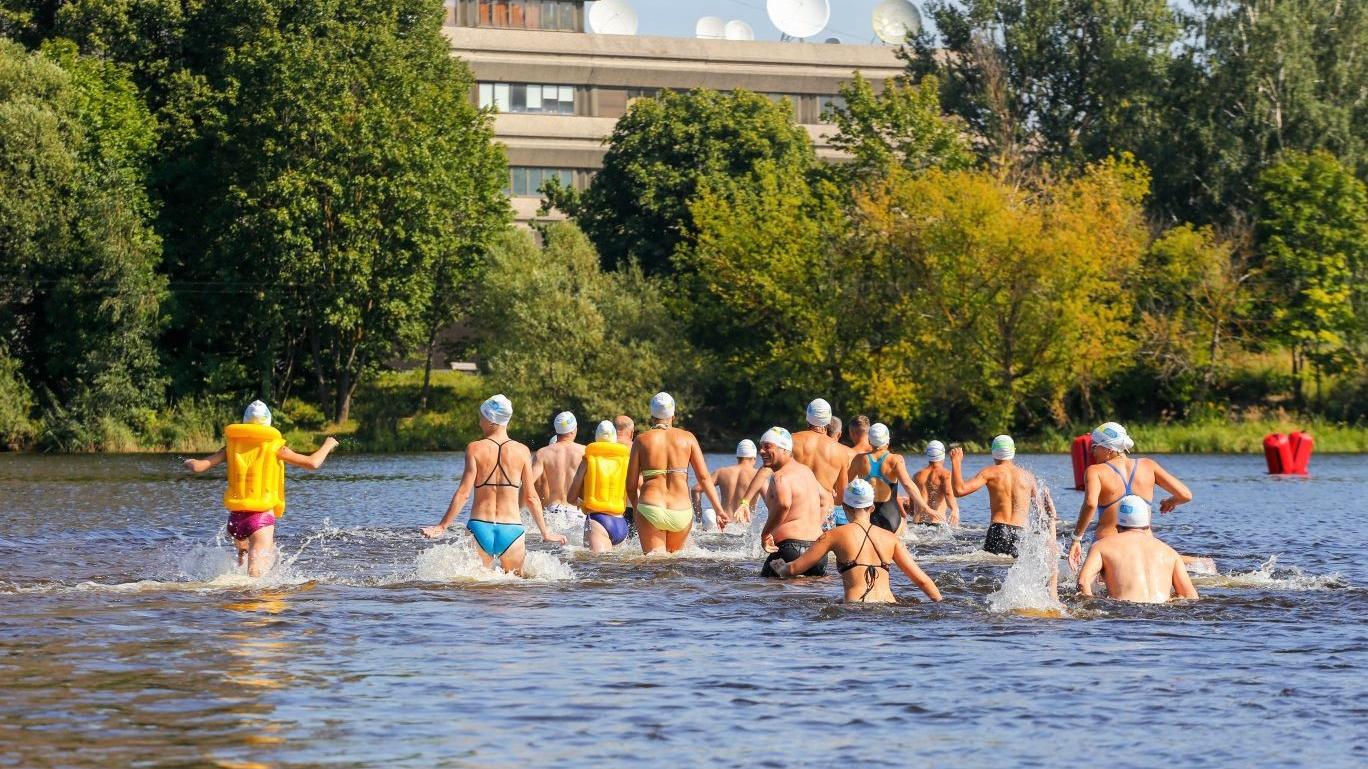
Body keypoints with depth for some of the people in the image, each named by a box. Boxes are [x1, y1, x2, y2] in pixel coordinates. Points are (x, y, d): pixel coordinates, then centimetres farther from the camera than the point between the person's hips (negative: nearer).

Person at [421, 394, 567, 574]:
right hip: (511, 530, 0)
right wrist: (545, 533, 14)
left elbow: (463, 492, -7)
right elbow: (531, 498, 4)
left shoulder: (475, 449, -3)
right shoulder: (522, 451, 1)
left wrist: (442, 526, -1)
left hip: (480, 526, 0)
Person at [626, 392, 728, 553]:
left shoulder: (642, 440, 5)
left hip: (650, 510, -1)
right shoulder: (687, 438, 7)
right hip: (682, 513, 1)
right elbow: (704, 477, 1)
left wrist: (636, 507, 25)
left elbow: (631, 485, 7)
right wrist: (719, 510, 3)